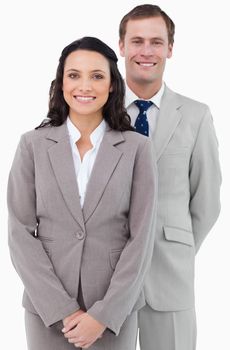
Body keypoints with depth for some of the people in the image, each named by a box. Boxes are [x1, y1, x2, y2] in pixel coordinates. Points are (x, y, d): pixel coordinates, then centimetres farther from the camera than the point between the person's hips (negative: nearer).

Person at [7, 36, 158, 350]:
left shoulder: (137, 148, -3)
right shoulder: (33, 144, -2)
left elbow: (142, 237, -5)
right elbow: (20, 233, -4)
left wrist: (104, 314, -10)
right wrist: (62, 309, -10)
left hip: (115, 309, 0)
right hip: (47, 309, 1)